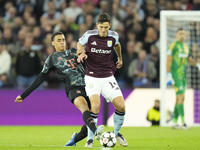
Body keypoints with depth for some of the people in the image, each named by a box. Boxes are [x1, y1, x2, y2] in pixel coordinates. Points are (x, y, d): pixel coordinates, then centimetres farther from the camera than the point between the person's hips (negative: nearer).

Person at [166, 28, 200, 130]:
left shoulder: (186, 47, 14)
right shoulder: (173, 46, -10)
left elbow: (189, 60, 23)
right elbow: (168, 61, -13)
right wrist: (169, 76, -19)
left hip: (183, 76, 8)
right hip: (175, 75, -8)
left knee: (178, 99, 9)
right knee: (181, 97, -16)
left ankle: (174, 123, 13)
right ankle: (183, 123, -19)